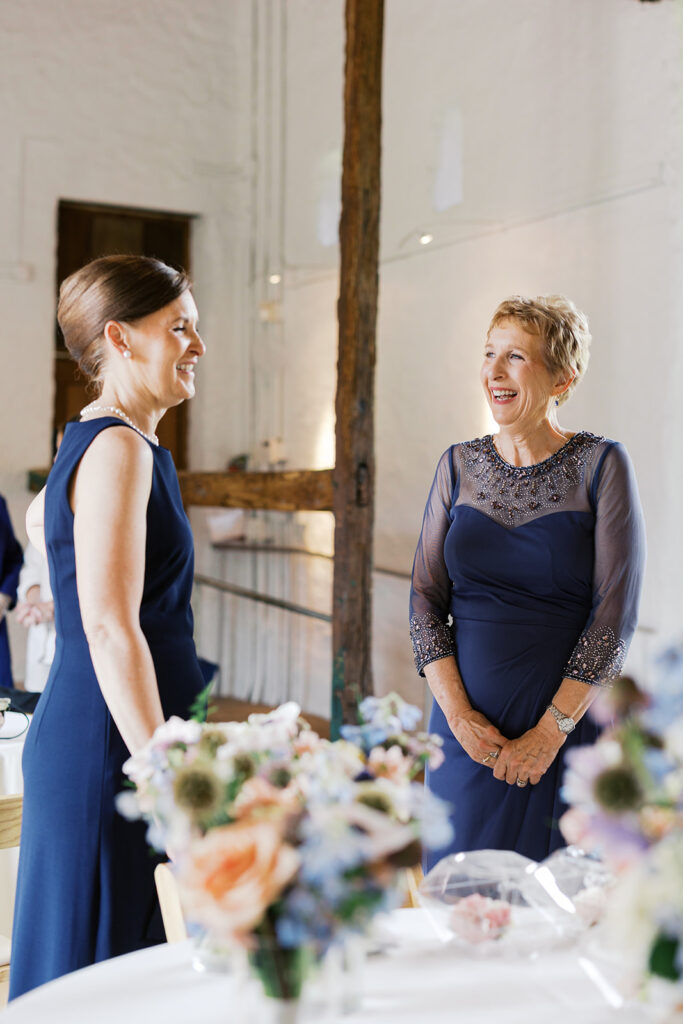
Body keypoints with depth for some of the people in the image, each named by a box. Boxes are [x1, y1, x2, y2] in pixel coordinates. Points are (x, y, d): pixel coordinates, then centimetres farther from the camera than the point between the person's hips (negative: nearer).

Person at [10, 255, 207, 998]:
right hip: (105, 748, -10)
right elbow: (111, 630, -22)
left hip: (88, 738, 10)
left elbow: (40, 520, 32)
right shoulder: (118, 447, -16)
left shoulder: (93, 441, 15)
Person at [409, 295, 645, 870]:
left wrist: (551, 731, -13)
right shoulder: (460, 465, 6)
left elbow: (616, 613, -9)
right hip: (466, 731, 3)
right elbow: (426, 596, 4)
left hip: (569, 725, -3)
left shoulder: (600, 466, -5)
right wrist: (458, 714, -8)